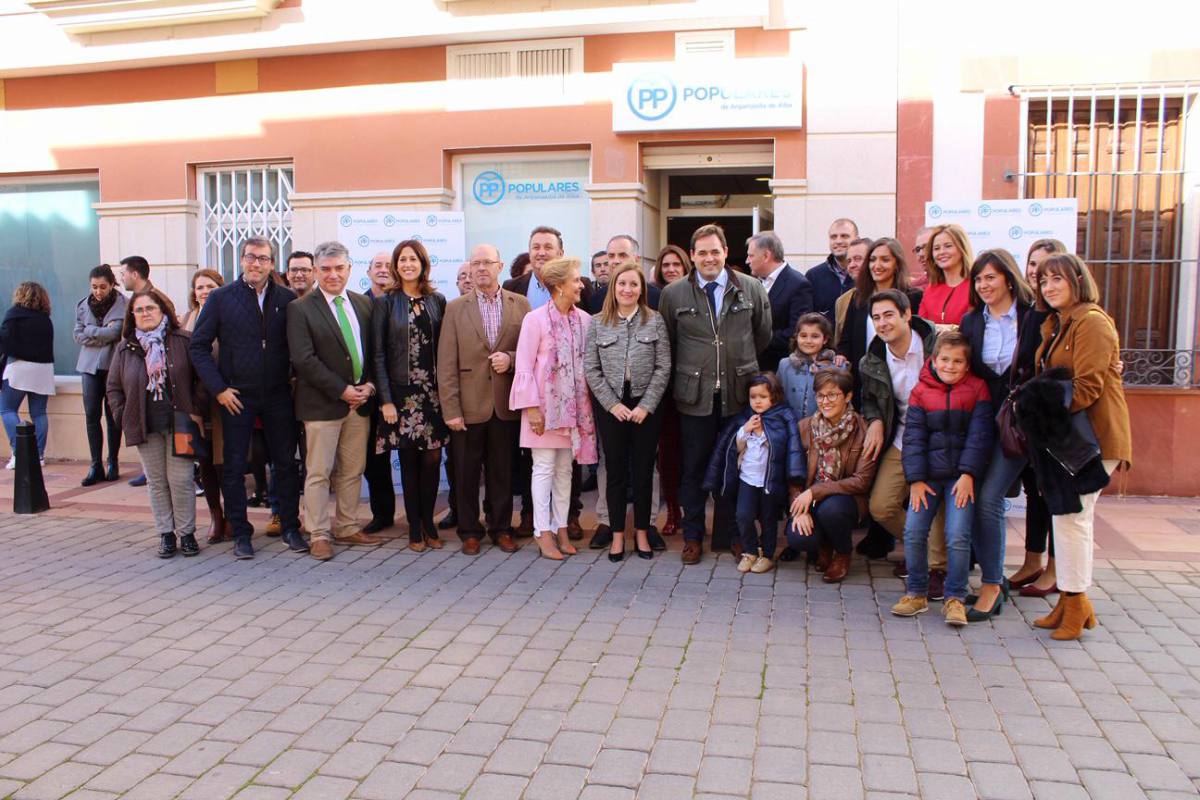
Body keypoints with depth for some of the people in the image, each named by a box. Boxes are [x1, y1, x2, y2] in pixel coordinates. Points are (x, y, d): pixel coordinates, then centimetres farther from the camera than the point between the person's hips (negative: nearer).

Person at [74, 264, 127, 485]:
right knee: (91, 415, -1)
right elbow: (78, 336, 5)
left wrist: (90, 331, -4)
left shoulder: (123, 305, -5)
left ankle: (113, 463, 14)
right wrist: (104, 333, -8)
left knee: (112, 415, 4)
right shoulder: (83, 305, 9)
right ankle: (96, 465, 3)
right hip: (90, 365, 3)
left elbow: (117, 331, -16)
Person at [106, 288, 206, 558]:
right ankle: (165, 534, 17)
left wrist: (197, 410, -7)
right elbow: (113, 387, 12)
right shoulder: (125, 348, 8)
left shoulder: (183, 341, -2)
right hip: (144, 426, 3)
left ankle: (186, 533, 12)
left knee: (180, 480, -1)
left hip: (179, 423, -3)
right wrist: (123, 417, 2)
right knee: (156, 482, 8)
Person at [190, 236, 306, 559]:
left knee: (286, 463, 7)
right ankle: (240, 533, 17)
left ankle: (290, 528, 20)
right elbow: (199, 346, -1)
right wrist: (218, 389, -7)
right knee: (234, 466, 5)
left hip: (278, 396, 1)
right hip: (236, 396, -1)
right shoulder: (221, 298, -2)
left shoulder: (287, 299, 2)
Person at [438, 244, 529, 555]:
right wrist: (450, 410, -8)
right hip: (469, 405, 0)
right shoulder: (456, 308, 2)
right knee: (466, 472, 7)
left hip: (506, 404, 1)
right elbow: (446, 363, -2)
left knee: (503, 471, 9)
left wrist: (511, 359, -14)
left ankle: (501, 528, 23)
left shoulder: (520, 304, 5)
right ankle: (469, 531, 21)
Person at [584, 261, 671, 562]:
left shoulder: (655, 321, 0)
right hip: (610, 406, 0)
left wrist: (646, 406, -9)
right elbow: (591, 370, -1)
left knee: (644, 471, 6)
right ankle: (617, 534, 16)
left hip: (646, 406, 0)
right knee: (616, 472, 6)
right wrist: (613, 405, -8)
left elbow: (663, 368, -3)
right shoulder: (597, 323, 1)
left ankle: (642, 532, 19)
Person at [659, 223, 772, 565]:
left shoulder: (752, 289, 3)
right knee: (693, 469, 6)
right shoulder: (673, 294, 1)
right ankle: (693, 536, 20)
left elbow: (763, 335, 13)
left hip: (739, 393, 1)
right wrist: (690, 371, 9)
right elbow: (667, 343, 9)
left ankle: (729, 535, 23)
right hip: (695, 395, -1)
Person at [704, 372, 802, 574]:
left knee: (768, 519, 8)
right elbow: (736, 446, 8)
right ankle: (750, 552, 16)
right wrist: (745, 430, -8)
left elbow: (778, 446, -13)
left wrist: (760, 431, -15)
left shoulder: (782, 419, -6)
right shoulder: (743, 419, 6)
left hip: (770, 479, -3)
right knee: (743, 517, -3)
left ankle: (767, 555, 23)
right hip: (747, 477, 3)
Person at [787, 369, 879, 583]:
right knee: (797, 538, -26)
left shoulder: (863, 431, -11)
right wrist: (800, 509, -16)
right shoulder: (805, 427, -1)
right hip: (810, 500, 2)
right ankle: (824, 547, 14)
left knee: (830, 508, -36)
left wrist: (815, 491, -21)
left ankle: (843, 554, -1)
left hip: (847, 499, -2)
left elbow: (862, 480, -15)